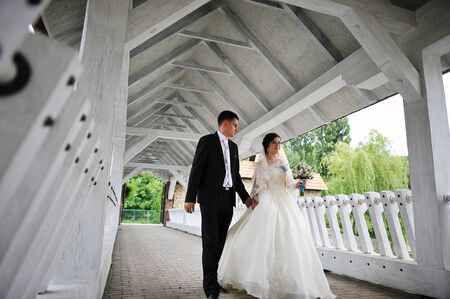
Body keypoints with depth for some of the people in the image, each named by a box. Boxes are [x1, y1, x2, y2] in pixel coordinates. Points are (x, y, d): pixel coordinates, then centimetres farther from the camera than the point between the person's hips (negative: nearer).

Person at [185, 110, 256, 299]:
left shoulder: (233, 146, 17)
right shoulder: (207, 141, -2)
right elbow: (196, 170, -7)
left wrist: (245, 197, 13)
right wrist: (190, 198, -12)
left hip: (228, 198, 6)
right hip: (210, 197, -6)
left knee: (221, 241, 9)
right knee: (210, 241, -3)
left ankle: (218, 279, 17)